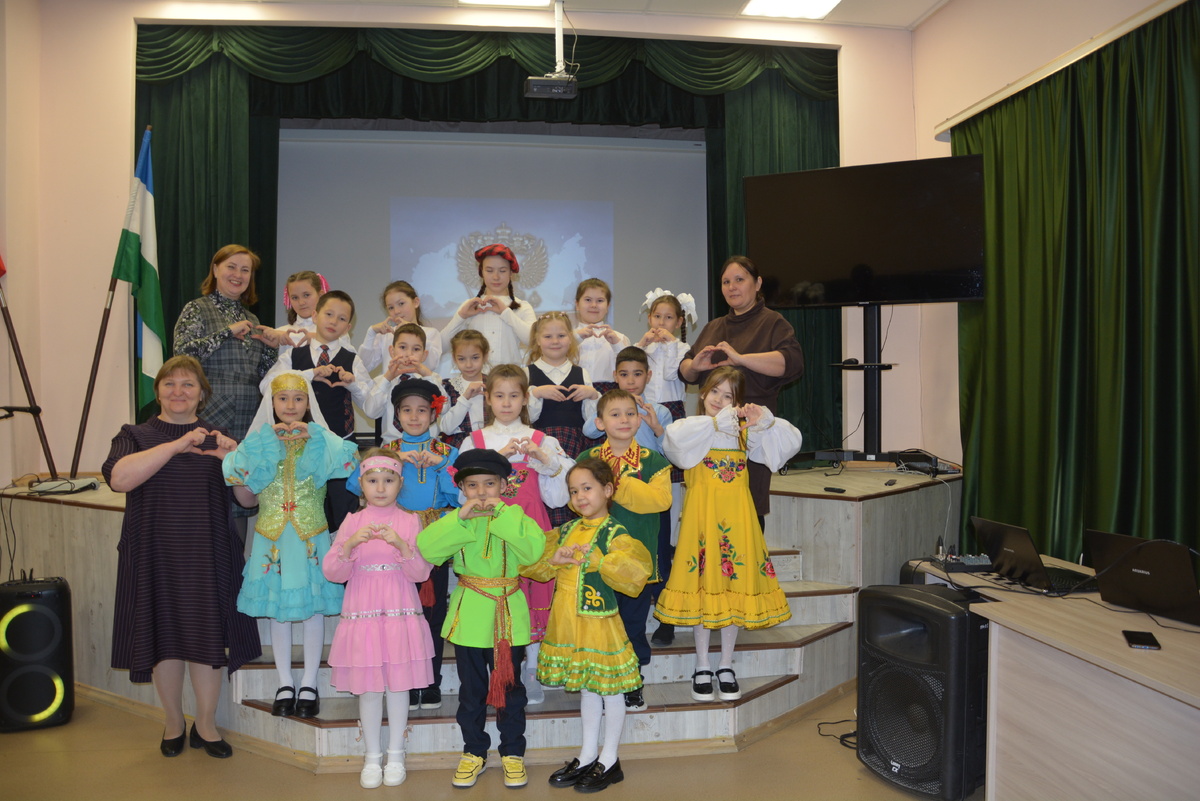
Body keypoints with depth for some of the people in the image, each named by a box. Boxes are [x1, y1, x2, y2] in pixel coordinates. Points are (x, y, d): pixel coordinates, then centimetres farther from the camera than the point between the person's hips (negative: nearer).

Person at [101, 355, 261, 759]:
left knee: (207, 638, 3)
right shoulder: (135, 435, 5)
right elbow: (119, 478, -16)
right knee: (165, 639, 7)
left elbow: (247, 497, 2)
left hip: (208, 558, 1)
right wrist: (176, 445, -22)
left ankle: (206, 724, 20)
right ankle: (173, 722, 27)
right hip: (156, 556, 0)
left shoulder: (216, 438, 9)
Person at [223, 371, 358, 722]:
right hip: (273, 533, 1)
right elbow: (233, 472, -14)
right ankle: (285, 684, 22)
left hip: (311, 533, -1)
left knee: (313, 607, 4)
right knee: (278, 609, 9)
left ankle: (309, 684, 17)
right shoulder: (261, 439, 4)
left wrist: (313, 434, -23)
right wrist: (267, 437, -17)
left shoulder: (320, 440, 0)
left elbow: (348, 460, -19)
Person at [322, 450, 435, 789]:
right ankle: (372, 756, 23)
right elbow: (332, 572, 0)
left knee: (398, 684, 5)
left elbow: (421, 573, -4)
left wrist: (402, 545, -21)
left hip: (401, 614, -1)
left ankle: (395, 755, 22)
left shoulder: (410, 521, 1)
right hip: (362, 614, 1)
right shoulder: (352, 522, 4)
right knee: (368, 688, 6)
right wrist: (350, 544, -18)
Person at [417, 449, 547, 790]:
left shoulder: (514, 518, -6)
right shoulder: (455, 520, 0)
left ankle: (512, 753, 28)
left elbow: (534, 548, -25)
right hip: (469, 616, 2)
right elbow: (427, 547, -17)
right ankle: (474, 752, 32)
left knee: (510, 687, 11)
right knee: (471, 689, 14)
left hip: (508, 615, -1)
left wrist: (502, 513, -26)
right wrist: (460, 517, -25)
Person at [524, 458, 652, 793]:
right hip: (566, 623, 6)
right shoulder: (566, 531, 7)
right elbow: (530, 562, 7)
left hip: (598, 622, -6)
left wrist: (597, 560, -30)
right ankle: (588, 755, 34)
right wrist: (554, 559, -12)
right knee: (585, 688, 19)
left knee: (609, 689, 8)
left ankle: (609, 761, 24)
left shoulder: (615, 534, -13)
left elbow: (636, 572, -28)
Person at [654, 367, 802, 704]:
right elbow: (676, 438, -24)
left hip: (736, 517, 3)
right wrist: (717, 422, -22)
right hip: (701, 514, -3)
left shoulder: (745, 432, 12)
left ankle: (726, 667, 23)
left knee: (736, 586, 6)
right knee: (702, 585, 2)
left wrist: (765, 421, -12)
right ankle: (702, 668, 18)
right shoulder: (690, 427, 1)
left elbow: (789, 442, 5)